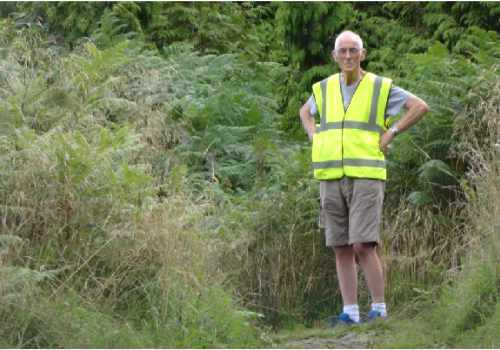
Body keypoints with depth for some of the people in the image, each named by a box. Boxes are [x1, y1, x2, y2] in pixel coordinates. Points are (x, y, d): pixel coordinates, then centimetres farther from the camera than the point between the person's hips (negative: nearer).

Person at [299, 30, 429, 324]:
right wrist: (316, 140, 11)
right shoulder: (325, 89, 9)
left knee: (363, 246, -13)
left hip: (366, 177, -4)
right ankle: (350, 313, 6)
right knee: (342, 248, 2)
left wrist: (390, 134, -7)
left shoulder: (380, 88, -2)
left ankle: (379, 310, -4)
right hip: (332, 178, 4)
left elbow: (421, 107, 0)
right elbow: (306, 112, 30)